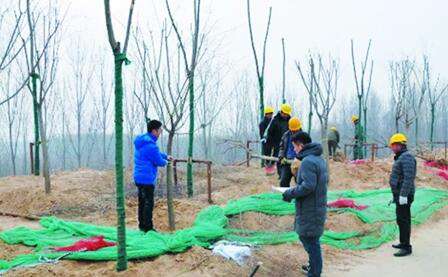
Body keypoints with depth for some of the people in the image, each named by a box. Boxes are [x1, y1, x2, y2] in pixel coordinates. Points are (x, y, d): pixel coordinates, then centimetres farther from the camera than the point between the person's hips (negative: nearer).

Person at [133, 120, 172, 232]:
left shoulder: (142, 140, 10)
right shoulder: (150, 145, -22)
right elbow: (159, 162, -14)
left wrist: (166, 156, 17)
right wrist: (165, 162, 6)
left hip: (138, 177, 10)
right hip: (147, 178, -10)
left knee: (142, 201, 17)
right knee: (148, 203, -2)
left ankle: (142, 225, 27)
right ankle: (148, 227, 3)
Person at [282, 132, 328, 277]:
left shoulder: (307, 161, -21)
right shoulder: (319, 159, 10)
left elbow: (308, 186, -27)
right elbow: (324, 181, 16)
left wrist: (290, 193, -15)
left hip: (310, 210, -10)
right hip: (318, 206, 10)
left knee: (310, 241, 1)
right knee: (306, 237, 23)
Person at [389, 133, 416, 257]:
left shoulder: (407, 157, -17)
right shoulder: (401, 157, 15)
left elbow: (409, 178, -25)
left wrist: (403, 195, -27)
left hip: (404, 195, -10)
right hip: (399, 194, 10)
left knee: (403, 220, -7)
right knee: (401, 219, 18)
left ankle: (407, 248, -2)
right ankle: (403, 243, 29)